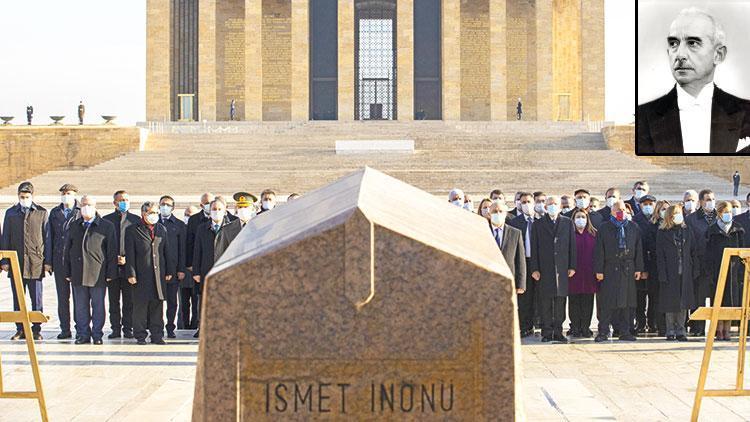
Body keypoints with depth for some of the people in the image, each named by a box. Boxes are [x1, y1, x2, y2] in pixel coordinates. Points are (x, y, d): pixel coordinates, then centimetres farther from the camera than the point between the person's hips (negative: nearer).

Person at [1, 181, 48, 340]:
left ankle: (36, 329, 9)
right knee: (18, 299, 6)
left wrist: (47, 261, 0)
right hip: (16, 262, 2)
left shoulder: (41, 213, 5)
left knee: (37, 299, 1)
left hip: (35, 263, -2)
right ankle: (20, 329, 13)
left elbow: (47, 237, 5)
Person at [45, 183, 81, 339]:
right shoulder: (54, 213, 12)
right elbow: (49, 237, 12)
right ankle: (65, 329, 12)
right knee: (62, 295, 6)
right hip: (59, 259, 3)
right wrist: (48, 260, 6)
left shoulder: (81, 212, 0)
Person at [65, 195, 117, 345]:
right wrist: (67, 272, 9)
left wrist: (110, 273, -5)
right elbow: (67, 250, 15)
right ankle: (83, 334, 13)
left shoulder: (106, 226, 2)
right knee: (80, 306, 6)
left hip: (98, 274, -3)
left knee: (98, 306, 2)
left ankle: (97, 335, 10)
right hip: (78, 274, 3)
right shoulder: (74, 226, 13)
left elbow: (112, 251, 0)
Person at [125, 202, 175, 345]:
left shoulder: (161, 229, 14)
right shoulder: (132, 230, 0)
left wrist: (169, 271, 10)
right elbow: (130, 254, -4)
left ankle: (157, 335, 11)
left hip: (159, 274, 4)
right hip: (141, 275, -4)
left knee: (158, 305, 5)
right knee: (141, 305, -1)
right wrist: (131, 274, -9)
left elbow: (167, 251, 15)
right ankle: (140, 336, 7)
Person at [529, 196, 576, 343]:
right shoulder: (538, 224, 7)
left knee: (561, 300, 1)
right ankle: (547, 332, 3)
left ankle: (558, 331, 6)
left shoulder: (567, 223, 11)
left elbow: (572, 245, 9)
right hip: (545, 269, -1)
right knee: (545, 301, -1)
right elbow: (534, 248, 4)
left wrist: (572, 266, 2)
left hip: (562, 268, 1)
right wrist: (534, 268, -4)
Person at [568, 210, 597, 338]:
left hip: (589, 274, 2)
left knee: (587, 302, 2)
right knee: (574, 302, 0)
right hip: (573, 274, -2)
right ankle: (575, 328, 6)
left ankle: (585, 328, 8)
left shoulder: (593, 234, 10)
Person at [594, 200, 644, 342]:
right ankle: (603, 332, 0)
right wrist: (599, 270, -7)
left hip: (628, 270, 3)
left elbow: (638, 249, 11)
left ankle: (625, 332, 10)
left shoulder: (633, 228, 11)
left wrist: (638, 268, 4)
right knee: (607, 302, -5)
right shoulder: (603, 229, 3)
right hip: (610, 270, -3)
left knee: (627, 301, 3)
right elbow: (598, 251, -1)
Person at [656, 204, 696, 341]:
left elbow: (692, 252, 12)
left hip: (685, 273, 3)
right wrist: (662, 274, -11)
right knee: (670, 303, -1)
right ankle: (670, 331, 7)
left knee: (683, 302, 2)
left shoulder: (686, 231, 11)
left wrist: (694, 270, 3)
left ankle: (680, 331, 8)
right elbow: (660, 255, -4)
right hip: (670, 273, -3)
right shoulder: (662, 233, 0)